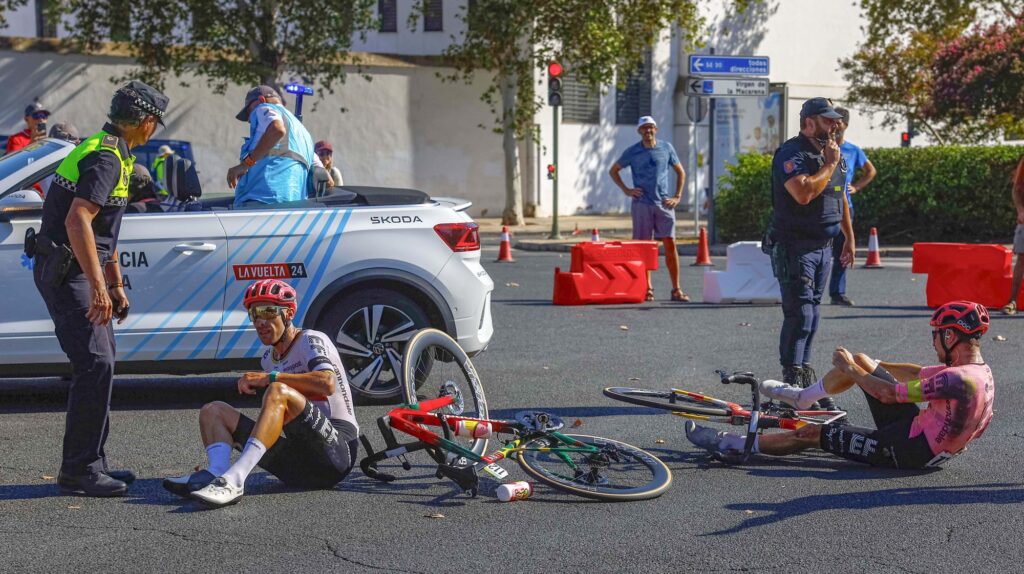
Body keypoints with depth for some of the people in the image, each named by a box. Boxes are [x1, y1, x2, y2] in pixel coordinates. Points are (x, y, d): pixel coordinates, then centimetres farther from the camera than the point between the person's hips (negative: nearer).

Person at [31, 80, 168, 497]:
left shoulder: (113, 155, 18)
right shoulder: (106, 158, -16)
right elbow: (77, 221, -29)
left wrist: (116, 284, 27)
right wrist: (98, 286, -32)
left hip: (76, 271, 11)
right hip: (66, 272, -11)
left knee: (100, 362, 13)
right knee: (95, 364, -12)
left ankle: (91, 463, 20)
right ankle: (79, 471, -7)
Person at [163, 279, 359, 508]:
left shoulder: (311, 340, -1)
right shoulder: (269, 358, 19)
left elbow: (328, 383, -23)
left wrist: (271, 377, -19)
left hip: (337, 449, -7)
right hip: (297, 465, 8)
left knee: (278, 392, -31)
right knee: (213, 411, 3)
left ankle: (232, 480, -43)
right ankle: (217, 471, -28)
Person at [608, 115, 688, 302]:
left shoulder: (666, 148, 7)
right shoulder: (632, 152, 4)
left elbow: (680, 172, 16)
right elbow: (613, 170, 14)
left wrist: (677, 197, 7)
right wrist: (626, 190, 3)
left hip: (664, 204, 1)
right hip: (642, 204, -1)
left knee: (670, 245, -4)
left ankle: (676, 290, -2)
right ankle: (647, 289, 8)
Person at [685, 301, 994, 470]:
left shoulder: (958, 379, -29)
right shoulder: (978, 369, 0)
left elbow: (888, 393, -24)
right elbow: (920, 372, 15)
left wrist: (849, 368, -7)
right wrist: (860, 365, 25)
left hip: (909, 451, -9)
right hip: (918, 430, 9)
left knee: (813, 434, -1)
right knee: (860, 362, 11)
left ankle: (733, 446, 12)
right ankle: (801, 397, 34)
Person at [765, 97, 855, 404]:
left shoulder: (833, 153, 15)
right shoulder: (791, 154, -13)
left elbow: (840, 199, 25)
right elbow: (803, 193, -29)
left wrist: (849, 238, 24)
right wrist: (830, 165, -17)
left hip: (823, 246, 8)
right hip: (795, 247, -8)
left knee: (811, 312, 13)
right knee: (800, 313, -12)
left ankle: (803, 371, 22)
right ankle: (792, 380, -9)